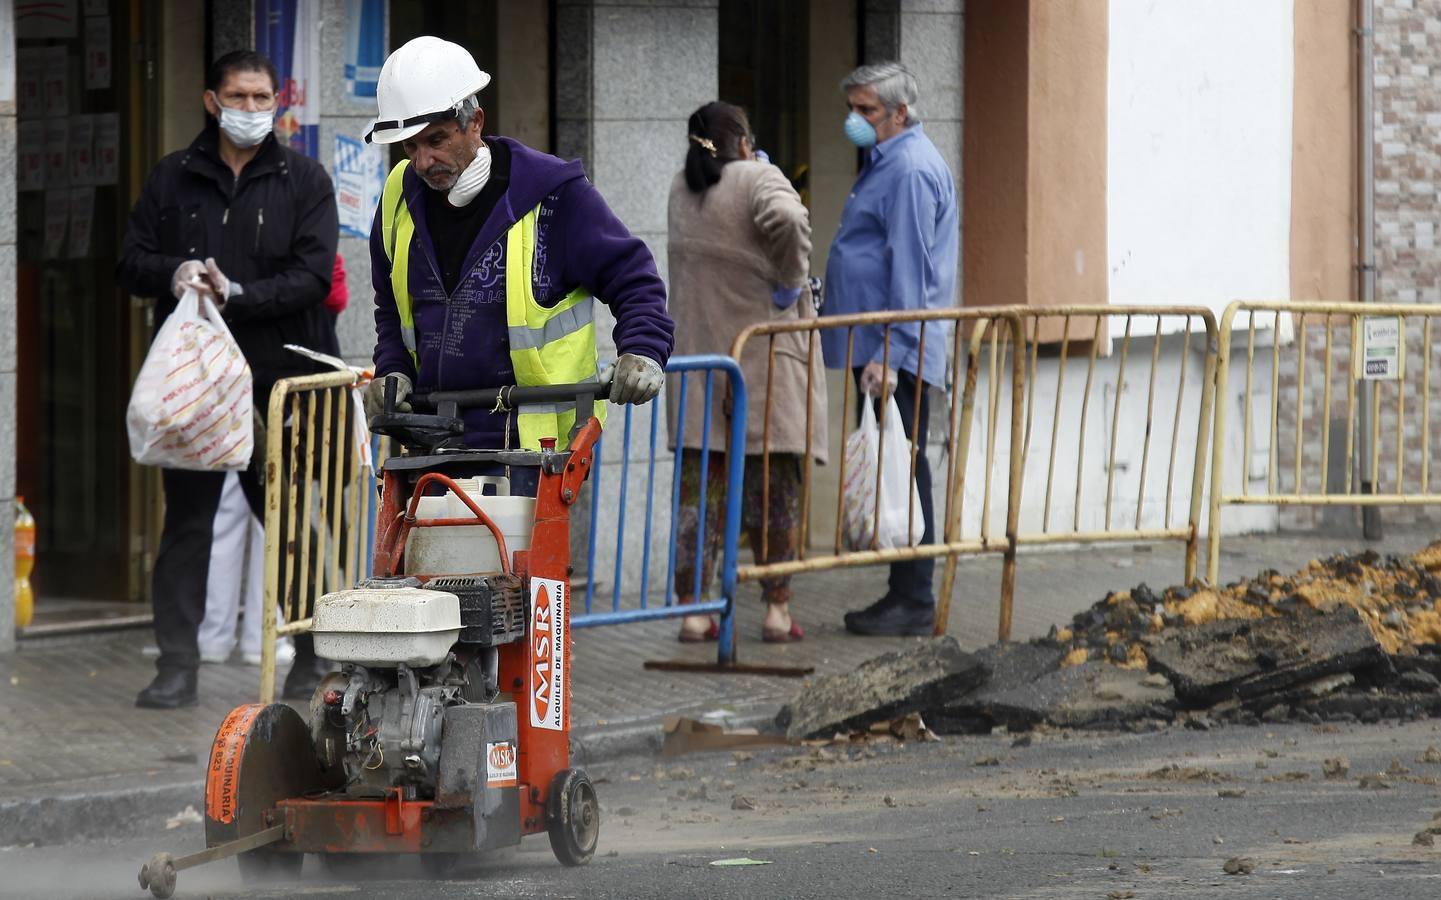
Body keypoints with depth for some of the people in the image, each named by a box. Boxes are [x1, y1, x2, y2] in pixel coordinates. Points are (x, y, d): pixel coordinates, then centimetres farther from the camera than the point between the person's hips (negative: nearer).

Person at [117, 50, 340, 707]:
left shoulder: (304, 181, 4)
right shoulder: (173, 180, 10)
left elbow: (313, 276, -6)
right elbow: (131, 263, 9)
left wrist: (238, 295, -19)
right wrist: (173, 274, -13)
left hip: (281, 380, -2)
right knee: (187, 520, 2)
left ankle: (316, 653, 15)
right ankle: (177, 665, 5)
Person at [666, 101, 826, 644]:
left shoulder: (682, 192, 10)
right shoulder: (757, 178, -8)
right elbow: (785, 218, -28)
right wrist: (792, 278, -14)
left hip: (697, 359, 4)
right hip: (765, 359, -4)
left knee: (698, 488, 4)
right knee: (775, 489, 4)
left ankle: (692, 612, 2)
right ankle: (778, 612, 7)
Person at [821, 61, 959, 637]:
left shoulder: (910, 169, -13)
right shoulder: (887, 162, 20)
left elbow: (910, 269, -19)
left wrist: (890, 355, -23)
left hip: (895, 353, -10)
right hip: (876, 349, 10)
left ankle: (914, 601, -7)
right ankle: (904, 594, 14)